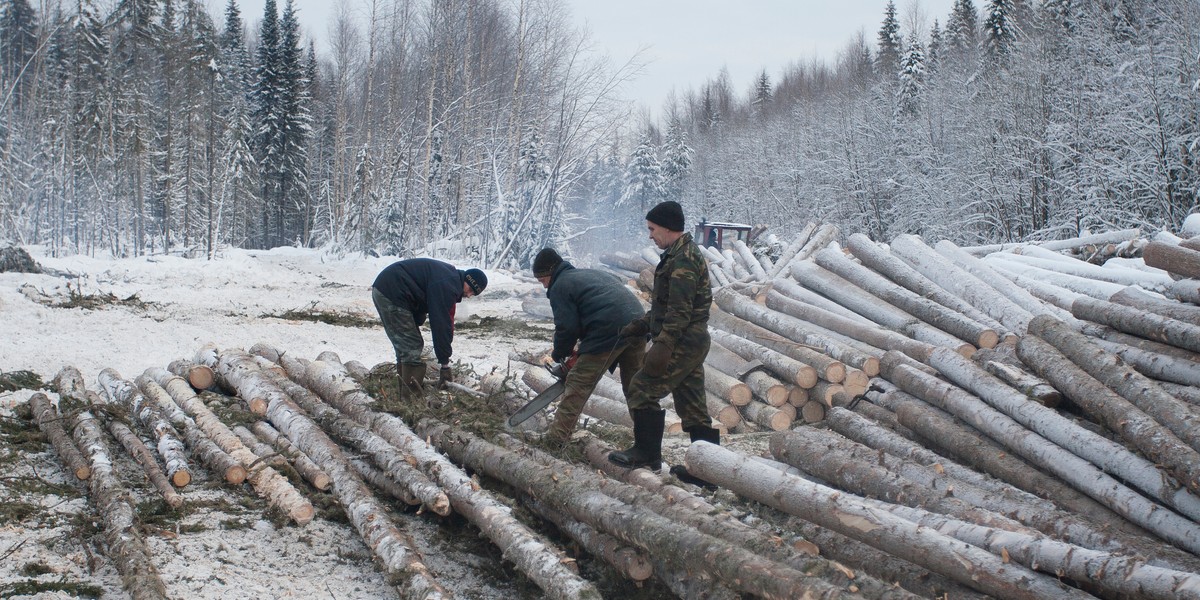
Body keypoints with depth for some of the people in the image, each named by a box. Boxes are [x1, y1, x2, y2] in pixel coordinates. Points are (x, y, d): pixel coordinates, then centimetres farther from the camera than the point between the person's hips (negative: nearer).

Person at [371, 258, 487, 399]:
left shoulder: (450, 276, 13)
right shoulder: (447, 286, -20)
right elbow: (441, 325, -19)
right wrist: (445, 364, -11)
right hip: (391, 295, -11)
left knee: (406, 347, 16)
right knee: (411, 348, -9)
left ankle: (406, 396, 22)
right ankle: (412, 398, -7)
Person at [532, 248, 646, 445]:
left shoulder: (560, 286, 6)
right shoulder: (590, 274, 31)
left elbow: (567, 327, -2)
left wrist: (559, 354, 16)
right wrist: (583, 350, 33)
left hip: (609, 332, -8)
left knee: (578, 385, 2)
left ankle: (557, 435, 4)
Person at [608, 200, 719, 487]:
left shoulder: (683, 259, -16)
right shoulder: (685, 255, 18)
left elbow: (679, 310, -24)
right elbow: (666, 306, 24)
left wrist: (661, 347, -26)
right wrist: (639, 326, 22)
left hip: (683, 343, -10)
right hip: (693, 342, 10)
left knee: (642, 389, -2)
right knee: (692, 406, 11)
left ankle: (647, 451, 6)